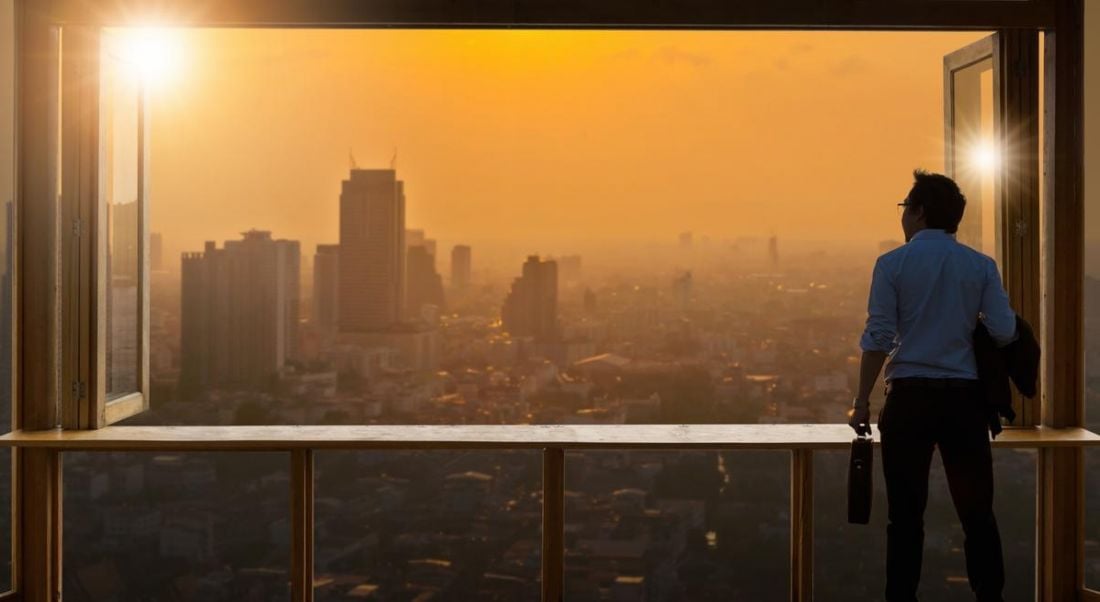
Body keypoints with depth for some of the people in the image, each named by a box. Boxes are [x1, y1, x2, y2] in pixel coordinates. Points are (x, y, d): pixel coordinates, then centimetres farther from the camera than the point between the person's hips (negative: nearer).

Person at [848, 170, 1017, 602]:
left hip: (910, 396, -1)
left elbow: (878, 338, -6)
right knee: (976, 509, 8)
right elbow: (1004, 332, -2)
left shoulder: (892, 264, -1)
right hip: (966, 397, 2)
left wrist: (863, 400, -3)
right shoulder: (981, 266, 4)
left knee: (906, 513, 5)